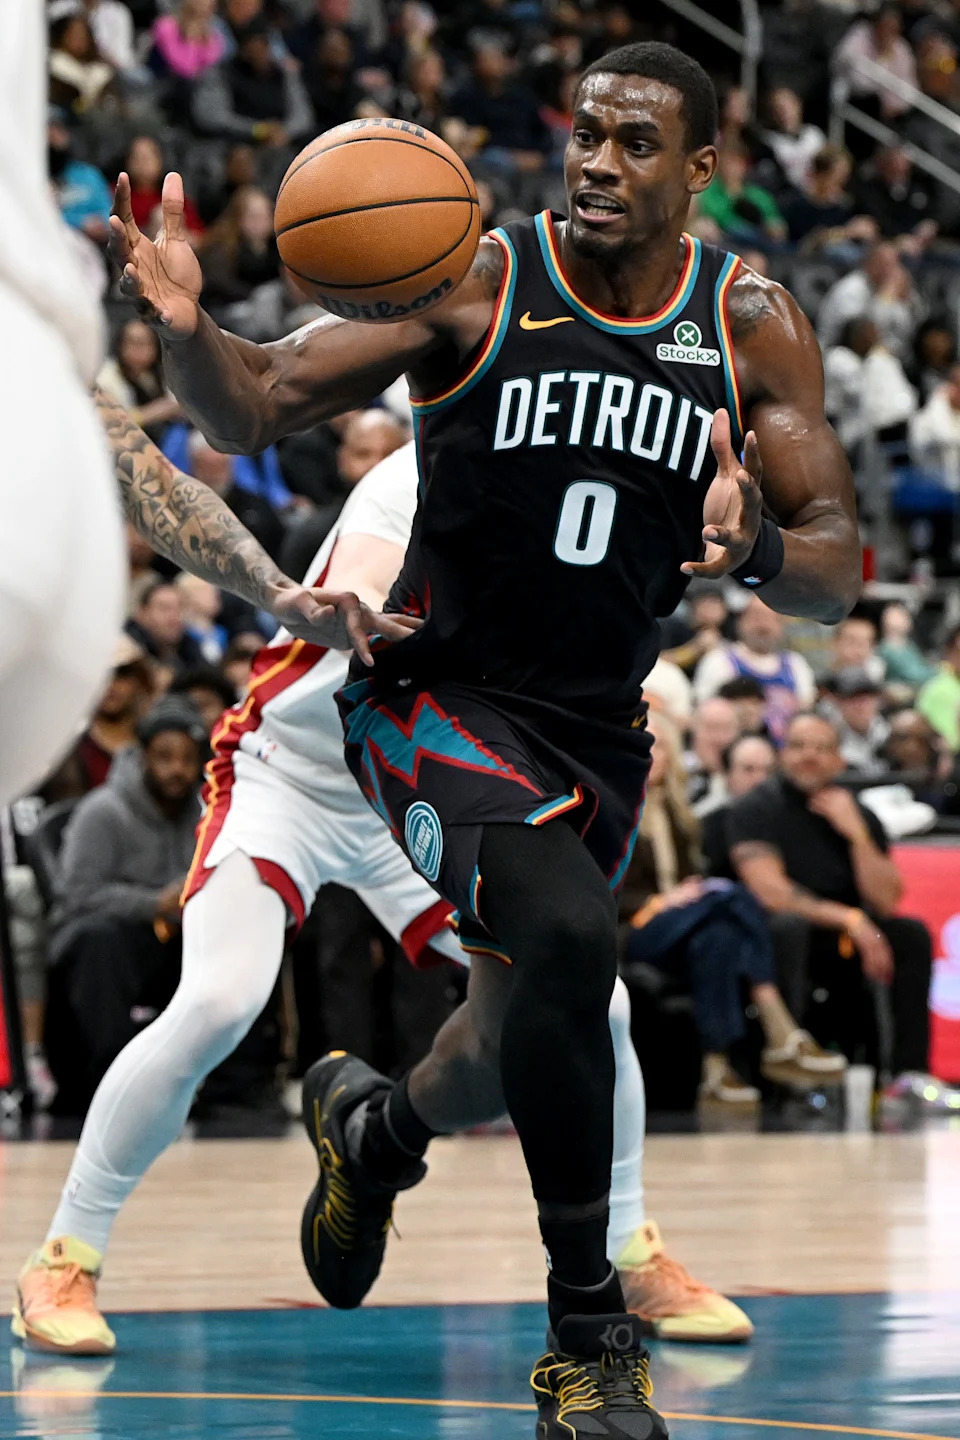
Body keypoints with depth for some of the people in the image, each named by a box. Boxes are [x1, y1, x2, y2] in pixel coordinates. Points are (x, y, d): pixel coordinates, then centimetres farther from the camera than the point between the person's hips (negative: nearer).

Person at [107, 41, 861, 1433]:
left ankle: (372, 1127, 55)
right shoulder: (477, 283, -12)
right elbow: (258, 408, -16)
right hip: (441, 694, -5)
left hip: (600, 729, 5)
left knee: (533, 1036, 18)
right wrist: (186, 332, -39)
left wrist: (756, 547, -27)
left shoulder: (753, 326, -3)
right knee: (568, 937, -31)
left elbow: (838, 573, -3)